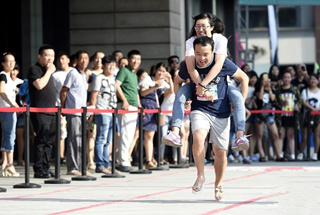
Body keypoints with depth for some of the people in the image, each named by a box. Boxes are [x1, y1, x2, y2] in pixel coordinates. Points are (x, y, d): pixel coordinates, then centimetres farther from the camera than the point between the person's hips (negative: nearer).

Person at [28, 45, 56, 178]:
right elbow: (39, 85, -22)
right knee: (41, 141, -10)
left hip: (51, 112, 9)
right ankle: (38, 170, -8)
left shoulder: (48, 71, 21)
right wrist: (49, 72, -13)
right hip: (39, 112, -9)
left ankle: (46, 168, 13)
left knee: (49, 141, 8)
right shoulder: (35, 70, -5)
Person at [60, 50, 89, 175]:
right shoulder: (73, 73, -7)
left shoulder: (84, 75, 17)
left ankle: (80, 167, 16)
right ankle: (72, 168, -7)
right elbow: (63, 91, -7)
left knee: (81, 140, 10)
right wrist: (63, 108, -8)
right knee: (74, 140, -9)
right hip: (73, 112, -8)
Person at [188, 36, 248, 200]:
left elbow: (244, 78, 0)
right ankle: (200, 176, -12)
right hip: (199, 110, 0)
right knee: (198, 137, -29)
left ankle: (218, 186, 27)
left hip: (221, 113, 0)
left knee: (220, 151, 5)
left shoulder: (223, 63, -14)